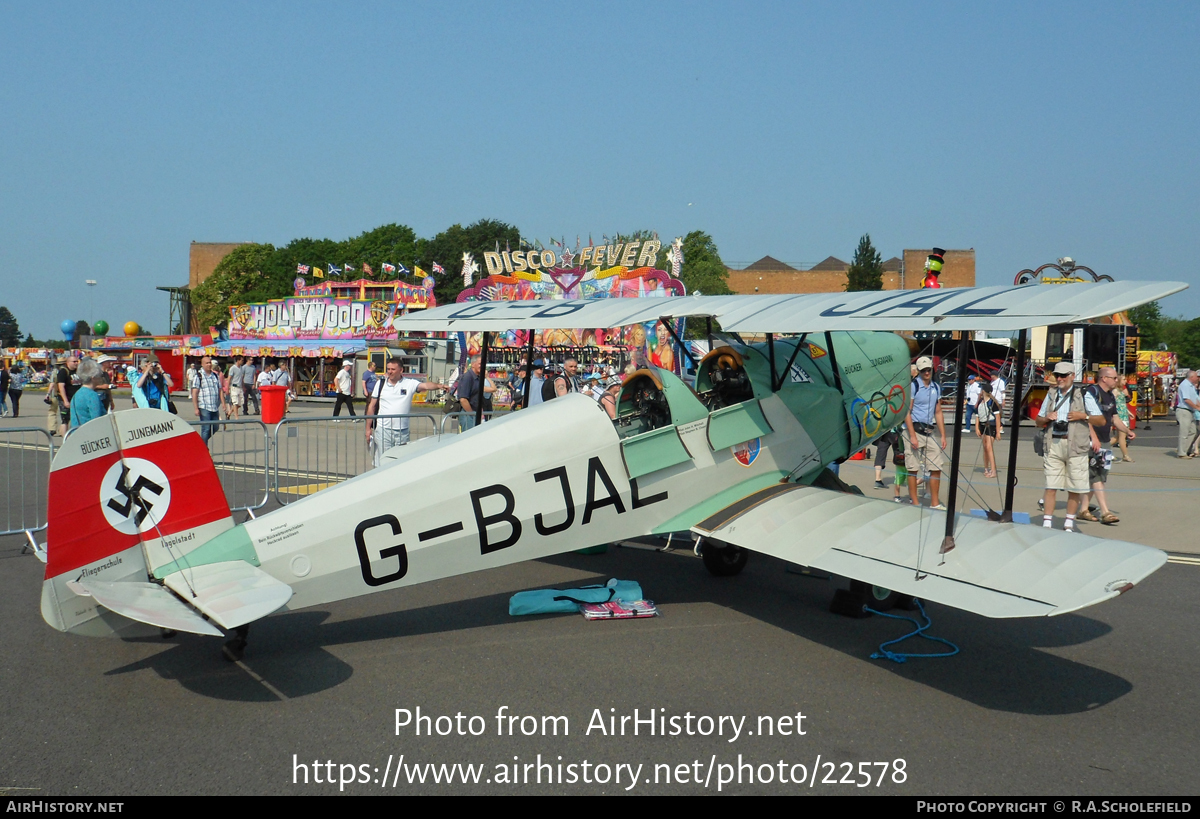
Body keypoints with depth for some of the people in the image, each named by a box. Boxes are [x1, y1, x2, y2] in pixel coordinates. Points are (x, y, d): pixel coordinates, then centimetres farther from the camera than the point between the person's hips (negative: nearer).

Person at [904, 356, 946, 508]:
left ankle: (934, 504, 12)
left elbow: (938, 413, 18)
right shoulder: (913, 386, -6)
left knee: (936, 468, 4)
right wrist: (912, 436, -16)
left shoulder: (936, 387, 13)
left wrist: (943, 436, 13)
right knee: (913, 469, -2)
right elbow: (907, 412, -10)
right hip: (914, 429, -6)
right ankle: (915, 504, 5)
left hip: (929, 432, 6)